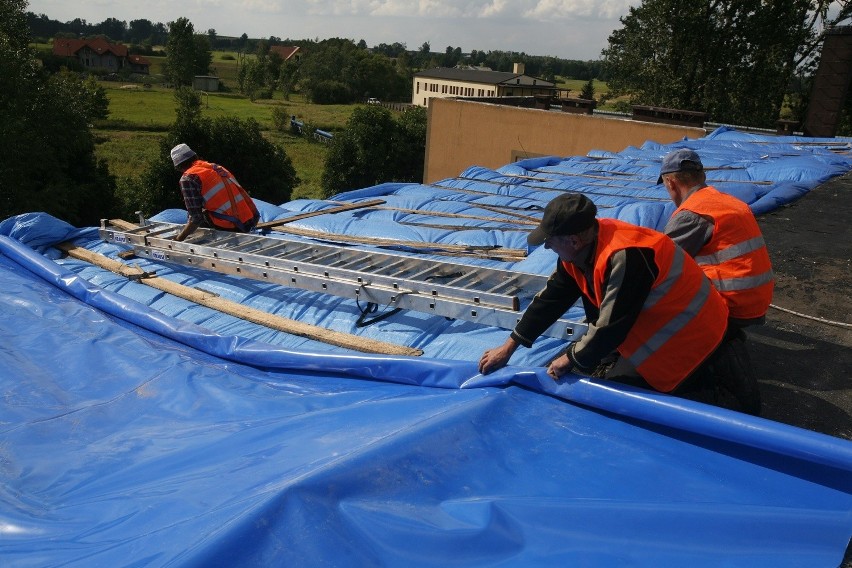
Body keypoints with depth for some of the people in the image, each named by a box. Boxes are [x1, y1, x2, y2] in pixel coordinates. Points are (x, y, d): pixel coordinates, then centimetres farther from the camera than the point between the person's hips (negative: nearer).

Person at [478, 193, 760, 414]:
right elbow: (551, 298, 1)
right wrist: (509, 346, 2)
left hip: (692, 338, -9)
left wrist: (572, 358, -14)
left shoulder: (625, 257, -34)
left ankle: (730, 404, 6)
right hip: (660, 331, 9)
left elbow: (612, 325, -30)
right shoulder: (579, 247, -6)